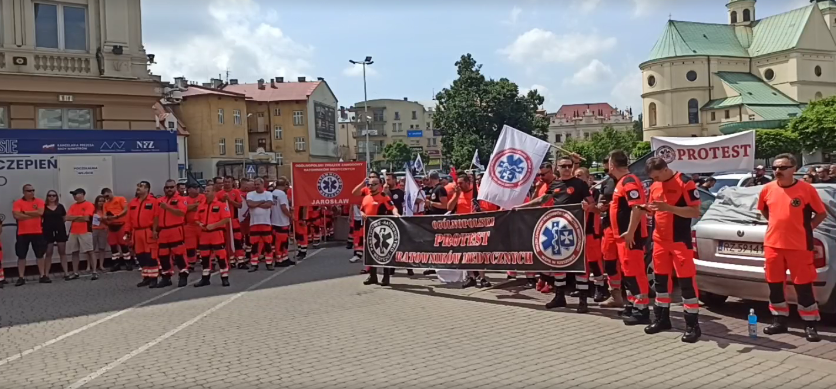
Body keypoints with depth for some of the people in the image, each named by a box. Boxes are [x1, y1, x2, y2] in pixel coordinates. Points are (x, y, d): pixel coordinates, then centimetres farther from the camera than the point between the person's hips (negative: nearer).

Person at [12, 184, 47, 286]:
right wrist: (33, 214, -12)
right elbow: (17, 216, -16)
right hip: (22, 233, -1)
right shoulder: (17, 202, -2)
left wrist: (25, 212, -12)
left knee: (40, 255, 6)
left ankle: (43, 276, 11)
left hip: (37, 232, 1)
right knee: (21, 256, 3)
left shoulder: (39, 201, 2)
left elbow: (40, 212, -16)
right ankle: (21, 278, 9)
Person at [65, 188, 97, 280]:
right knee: (74, 252, 7)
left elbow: (86, 218, -15)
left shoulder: (89, 205, -5)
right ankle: (76, 273, 14)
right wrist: (79, 216, -10)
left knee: (89, 252, -6)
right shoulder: (73, 206, 14)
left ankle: (94, 272, -5)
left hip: (85, 232, -6)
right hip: (73, 232, 6)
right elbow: (67, 218, 4)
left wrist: (74, 218, -1)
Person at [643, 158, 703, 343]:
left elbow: (695, 212, -15)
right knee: (660, 279, 13)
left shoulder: (685, 183, -11)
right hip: (660, 240, 7)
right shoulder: (654, 186, 10)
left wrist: (669, 208, -24)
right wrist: (647, 208, -2)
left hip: (680, 241, -7)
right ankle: (661, 319, 25)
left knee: (687, 281, -4)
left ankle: (692, 325, 3)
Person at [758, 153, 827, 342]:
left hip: (799, 246, -4)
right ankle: (779, 321, 22)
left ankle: (810, 325, 11)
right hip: (772, 245, 4)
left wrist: (806, 228, 0)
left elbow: (821, 213, 1)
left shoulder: (806, 189, -8)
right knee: (774, 284, 9)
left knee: (803, 285, 1)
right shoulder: (767, 189, 3)